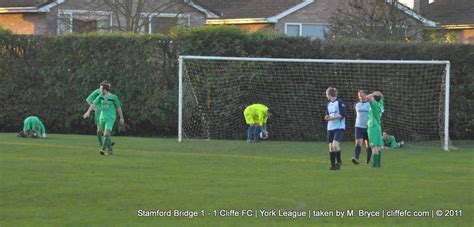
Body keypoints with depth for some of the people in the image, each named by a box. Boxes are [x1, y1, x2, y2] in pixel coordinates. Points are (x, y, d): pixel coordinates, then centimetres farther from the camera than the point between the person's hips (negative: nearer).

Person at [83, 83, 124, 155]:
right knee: (106, 135, 11)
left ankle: (103, 149, -27)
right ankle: (109, 150, 23)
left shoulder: (114, 97, -5)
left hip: (110, 119, -5)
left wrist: (121, 118, 8)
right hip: (102, 118, 5)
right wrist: (88, 112, -16)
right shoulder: (101, 96, 4)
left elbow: (118, 108, 4)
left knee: (106, 134, -19)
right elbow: (94, 104, -3)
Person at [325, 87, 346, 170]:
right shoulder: (329, 104, 15)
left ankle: (339, 160, -5)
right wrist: (327, 117, -2)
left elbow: (343, 115, -13)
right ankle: (333, 165, 7)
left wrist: (332, 118, -17)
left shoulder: (339, 102, -6)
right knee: (331, 147, 3)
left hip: (339, 127, -7)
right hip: (330, 128, 7)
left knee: (335, 144, -22)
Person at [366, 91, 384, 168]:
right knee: (378, 146, 8)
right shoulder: (380, 104, 9)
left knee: (374, 146, -11)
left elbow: (368, 97, -26)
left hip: (373, 127, -9)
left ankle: (375, 163, -15)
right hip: (377, 126, 9)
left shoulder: (375, 104, -14)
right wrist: (379, 94, 9)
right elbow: (381, 97, 28)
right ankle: (378, 163, 11)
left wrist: (374, 94, -11)